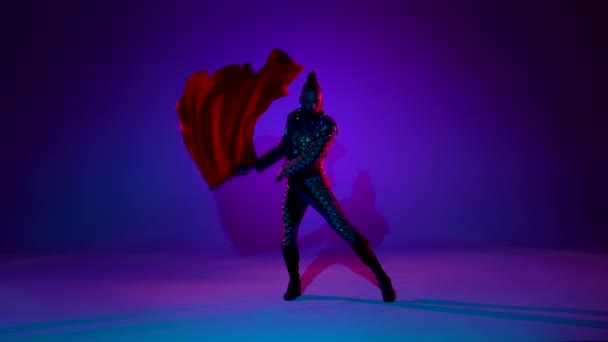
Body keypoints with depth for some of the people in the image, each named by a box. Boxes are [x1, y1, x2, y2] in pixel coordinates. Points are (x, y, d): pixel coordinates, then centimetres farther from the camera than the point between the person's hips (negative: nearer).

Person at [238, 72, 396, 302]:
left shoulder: (327, 125, -10)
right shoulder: (293, 118, 7)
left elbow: (311, 156, -20)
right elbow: (283, 149, 12)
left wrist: (285, 169, -9)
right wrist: (255, 164, 10)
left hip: (314, 183, -5)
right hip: (294, 186, 5)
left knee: (344, 229, -11)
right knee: (288, 238, 3)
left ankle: (382, 277, -3)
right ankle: (294, 283, 26)